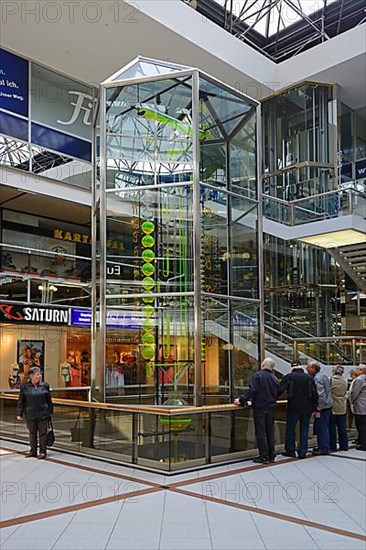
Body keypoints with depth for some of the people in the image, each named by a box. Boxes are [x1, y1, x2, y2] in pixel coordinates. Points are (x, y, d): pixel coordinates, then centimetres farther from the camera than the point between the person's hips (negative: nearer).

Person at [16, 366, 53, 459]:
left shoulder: (44, 385, 1)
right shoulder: (25, 387, -1)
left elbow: (49, 400, 8)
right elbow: (21, 401, 3)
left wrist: (50, 412, 9)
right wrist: (20, 413, 1)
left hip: (43, 414, 0)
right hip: (30, 415, 0)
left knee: (43, 433, 4)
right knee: (32, 433, 11)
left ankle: (43, 451, 14)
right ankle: (33, 451, 24)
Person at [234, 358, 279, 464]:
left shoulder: (257, 375, -11)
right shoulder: (274, 378, 8)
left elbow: (252, 390, -20)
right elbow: (276, 394, 13)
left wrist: (241, 400, -16)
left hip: (259, 407, -6)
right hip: (271, 408, 6)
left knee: (261, 432, 0)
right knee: (270, 432, 12)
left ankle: (264, 457, 2)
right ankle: (271, 456, 18)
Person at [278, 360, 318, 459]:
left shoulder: (289, 377, -4)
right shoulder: (309, 377, 5)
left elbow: (280, 390, -10)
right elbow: (314, 394, 2)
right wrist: (314, 407, 7)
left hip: (293, 407, -3)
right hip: (307, 408, 3)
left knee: (290, 429, 8)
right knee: (304, 430, 9)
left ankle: (290, 450, 11)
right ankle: (302, 452, 9)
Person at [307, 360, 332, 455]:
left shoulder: (317, 378, -18)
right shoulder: (323, 375, 13)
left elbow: (321, 395, -24)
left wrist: (318, 410, -20)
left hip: (322, 408, -10)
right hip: (327, 406, 10)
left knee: (321, 428, -3)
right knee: (319, 427, 16)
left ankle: (324, 449, 3)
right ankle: (322, 447, 24)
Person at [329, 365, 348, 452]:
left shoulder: (331, 380, -14)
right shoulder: (345, 382, 2)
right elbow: (345, 394, 12)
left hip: (332, 407, -4)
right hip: (342, 407, 4)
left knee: (332, 427, 4)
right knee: (342, 427, 11)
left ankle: (332, 446, 8)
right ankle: (344, 446, 14)